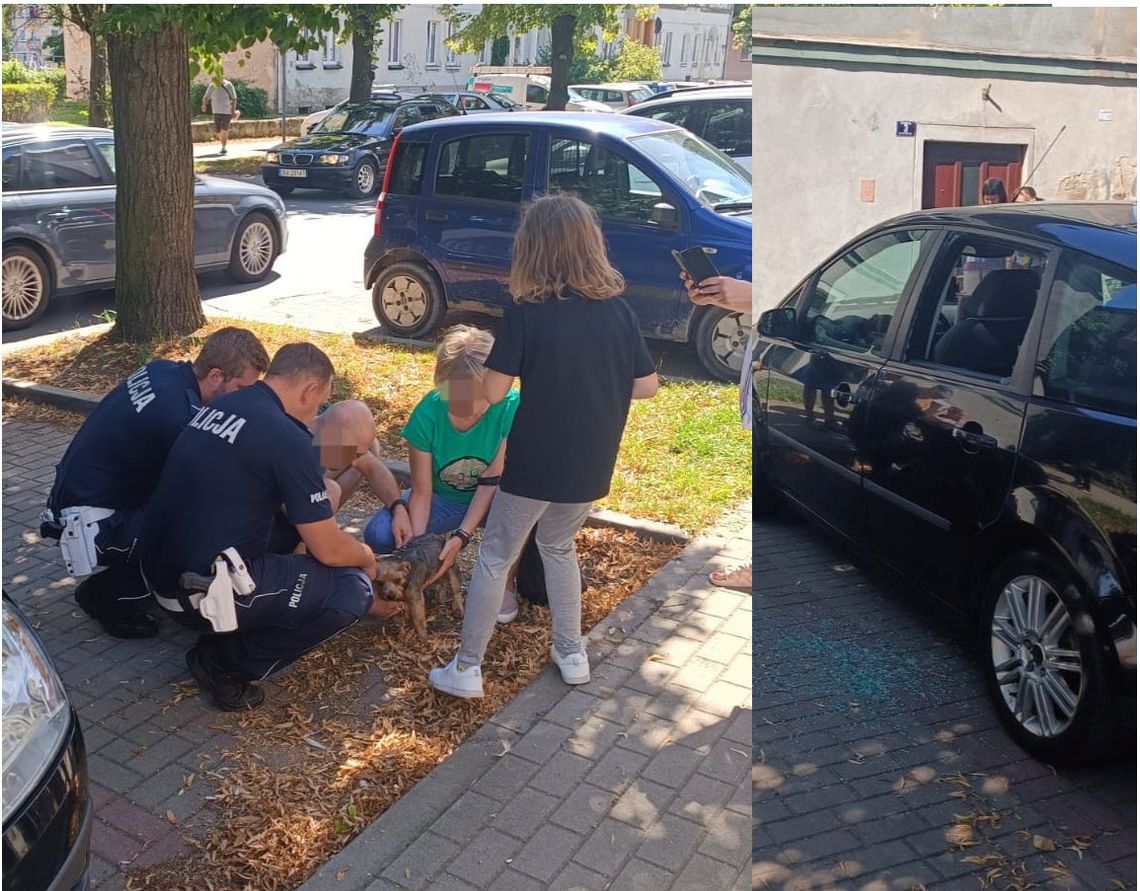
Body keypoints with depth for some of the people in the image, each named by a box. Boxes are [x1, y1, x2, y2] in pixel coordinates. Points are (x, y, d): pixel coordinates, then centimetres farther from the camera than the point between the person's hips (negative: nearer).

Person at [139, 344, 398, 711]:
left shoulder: (220, 406, 9)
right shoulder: (288, 438, -16)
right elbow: (329, 550, -10)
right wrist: (366, 557, 11)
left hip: (161, 574, 9)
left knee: (289, 517, 24)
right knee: (352, 589, -4)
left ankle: (223, 636, 16)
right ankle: (225, 663, 3)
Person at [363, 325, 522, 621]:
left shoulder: (511, 408, -29)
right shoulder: (427, 415, -25)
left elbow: (492, 481, -24)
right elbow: (422, 492, -19)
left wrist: (462, 537, -32)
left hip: (491, 498, -1)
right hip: (444, 498, 1)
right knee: (379, 534, -25)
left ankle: (505, 583, -8)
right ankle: (439, 559, 9)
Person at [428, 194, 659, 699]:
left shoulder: (526, 312, -14)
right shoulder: (618, 310, -2)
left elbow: (492, 393, -15)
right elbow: (647, 386, 3)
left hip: (536, 463, -4)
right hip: (591, 465, 5)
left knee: (495, 558, 12)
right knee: (559, 547, 27)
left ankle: (467, 669, 19)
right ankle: (571, 655, 33)